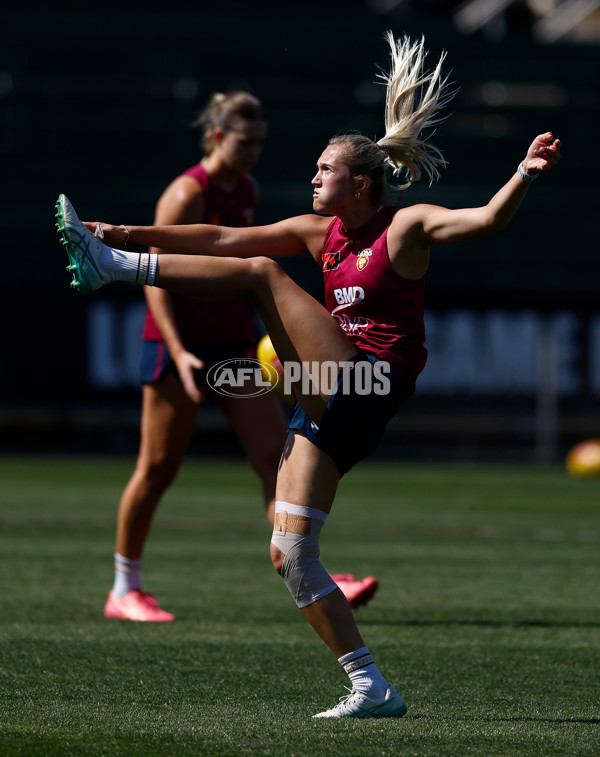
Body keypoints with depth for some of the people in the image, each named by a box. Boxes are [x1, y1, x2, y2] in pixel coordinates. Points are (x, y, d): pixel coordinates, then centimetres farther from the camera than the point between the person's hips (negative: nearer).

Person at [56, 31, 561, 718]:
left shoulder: (407, 226, -1)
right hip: (331, 407, 8)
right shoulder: (320, 232, 18)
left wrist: (523, 177, -36)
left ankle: (113, 270, -11)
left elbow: (486, 220, -17)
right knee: (290, 557, 0)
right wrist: (133, 232, 11)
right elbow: (221, 240, 17)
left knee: (262, 272, -15)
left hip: (372, 386, -8)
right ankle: (372, 688, 1)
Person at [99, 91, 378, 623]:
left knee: (276, 454, -4)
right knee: (158, 468, 1)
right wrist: (178, 353, -25)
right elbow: (155, 278, -17)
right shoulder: (187, 193, -14)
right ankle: (125, 591, 14)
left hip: (234, 340, 7)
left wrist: (258, 337, 20)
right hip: (180, 343, -7)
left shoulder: (248, 191, 9)